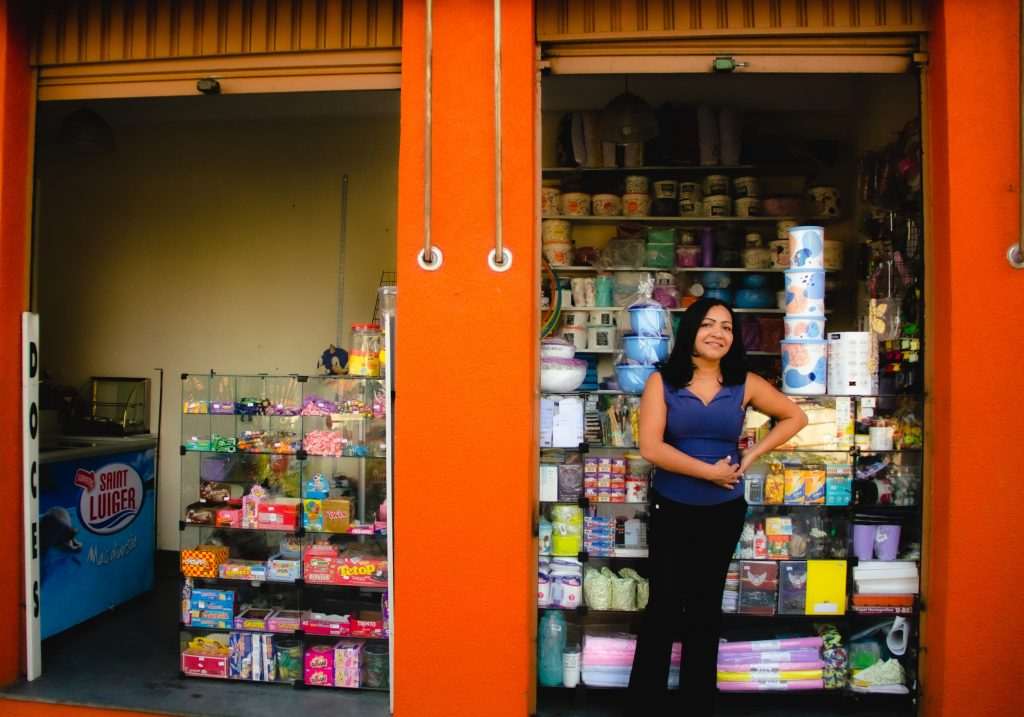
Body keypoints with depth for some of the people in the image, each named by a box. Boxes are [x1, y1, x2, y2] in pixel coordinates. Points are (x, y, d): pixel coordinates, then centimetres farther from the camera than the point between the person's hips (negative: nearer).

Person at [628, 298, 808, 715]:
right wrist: (709, 470, -15)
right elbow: (650, 447, -18)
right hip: (671, 509, -2)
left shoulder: (745, 384, -2)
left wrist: (752, 456, -1)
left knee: (706, 604, 15)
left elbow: (795, 417, 10)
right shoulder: (662, 382, -9)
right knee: (665, 602, 4)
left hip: (724, 511, 2)